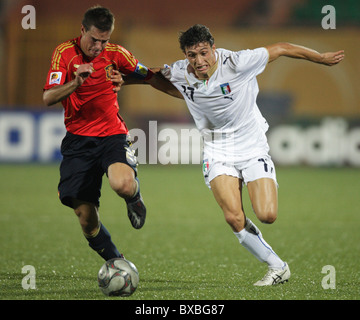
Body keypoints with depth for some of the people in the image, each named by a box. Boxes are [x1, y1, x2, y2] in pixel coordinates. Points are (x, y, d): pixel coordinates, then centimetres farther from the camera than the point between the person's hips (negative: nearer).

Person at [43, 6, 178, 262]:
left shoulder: (115, 53, -1)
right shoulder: (65, 53, -6)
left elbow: (150, 78, 13)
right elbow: (48, 98, -15)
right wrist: (75, 83, -32)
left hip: (112, 135, 0)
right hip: (78, 140, 0)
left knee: (123, 184, -33)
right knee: (87, 219, -5)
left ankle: (135, 197, 6)